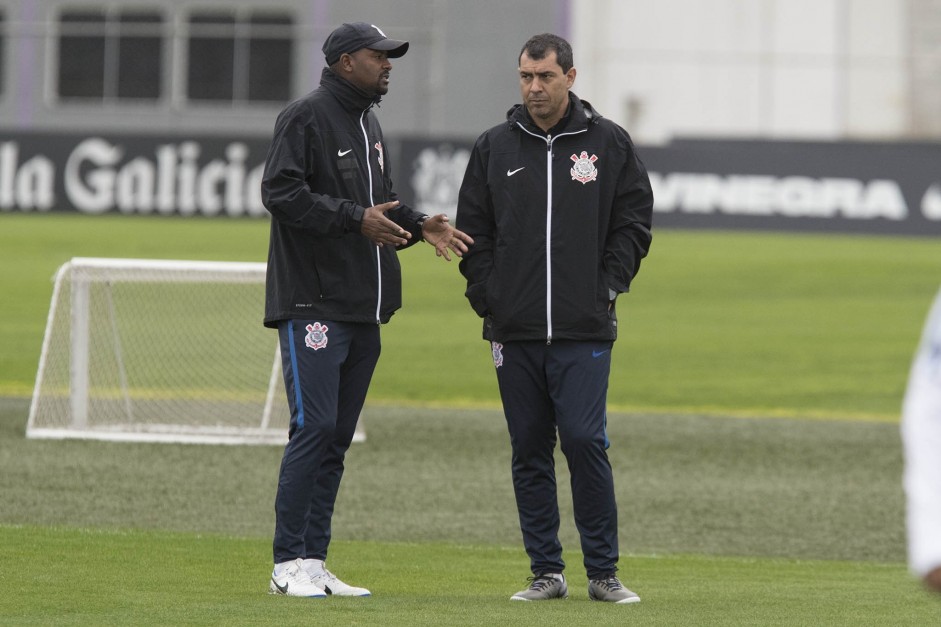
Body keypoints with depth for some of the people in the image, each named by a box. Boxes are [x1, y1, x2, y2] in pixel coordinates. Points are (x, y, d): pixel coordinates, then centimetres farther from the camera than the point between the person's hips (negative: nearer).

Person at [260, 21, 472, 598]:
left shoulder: (369, 124, 19)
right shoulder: (306, 117, -8)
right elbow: (281, 191, -18)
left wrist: (418, 226, 7)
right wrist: (355, 218, -22)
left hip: (364, 310, 9)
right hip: (313, 304, -9)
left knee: (337, 437, 8)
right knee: (314, 428, -12)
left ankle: (315, 562, 12)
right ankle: (289, 566, -10)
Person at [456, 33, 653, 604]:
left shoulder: (609, 143, 4)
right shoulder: (495, 147, 8)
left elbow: (634, 223, 8)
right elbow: (473, 231, 12)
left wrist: (607, 288, -3)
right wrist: (488, 299, 2)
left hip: (584, 331, -2)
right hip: (515, 331, 2)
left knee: (585, 442, -10)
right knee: (530, 452, 4)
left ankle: (603, 572, -2)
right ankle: (547, 572, 10)